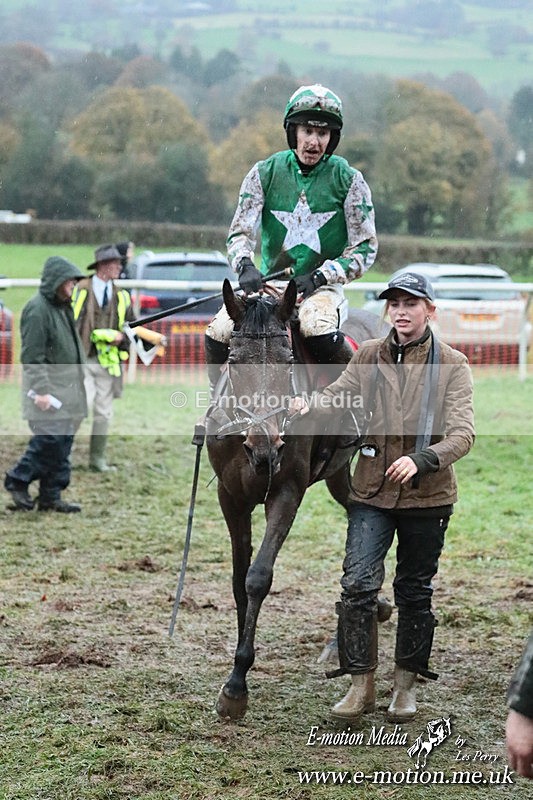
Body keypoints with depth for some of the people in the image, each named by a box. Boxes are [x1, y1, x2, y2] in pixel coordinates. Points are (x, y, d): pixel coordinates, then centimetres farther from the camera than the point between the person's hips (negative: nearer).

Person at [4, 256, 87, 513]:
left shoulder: (63, 307, 14)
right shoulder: (37, 310, -15)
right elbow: (32, 356, -18)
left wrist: (79, 381, 20)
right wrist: (41, 390, -22)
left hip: (67, 386, 9)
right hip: (47, 387, -9)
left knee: (63, 441, 7)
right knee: (50, 438, -14)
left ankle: (51, 496, 12)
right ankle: (17, 480, 4)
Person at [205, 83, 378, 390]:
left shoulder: (348, 179, -1)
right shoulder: (265, 173, 3)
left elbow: (365, 248, -2)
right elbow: (240, 232, 2)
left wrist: (321, 276, -15)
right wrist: (245, 266, -20)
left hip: (322, 286, -2)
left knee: (317, 329, -36)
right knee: (218, 335, -20)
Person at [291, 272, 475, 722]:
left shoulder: (452, 365, -5)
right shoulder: (368, 357, 4)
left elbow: (462, 434, -14)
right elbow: (339, 394, -8)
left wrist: (420, 459, -32)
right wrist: (310, 404, -31)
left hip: (427, 495, -1)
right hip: (372, 491, 1)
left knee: (415, 591, 10)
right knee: (357, 584, -9)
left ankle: (406, 686, 25)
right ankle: (361, 686, 1)